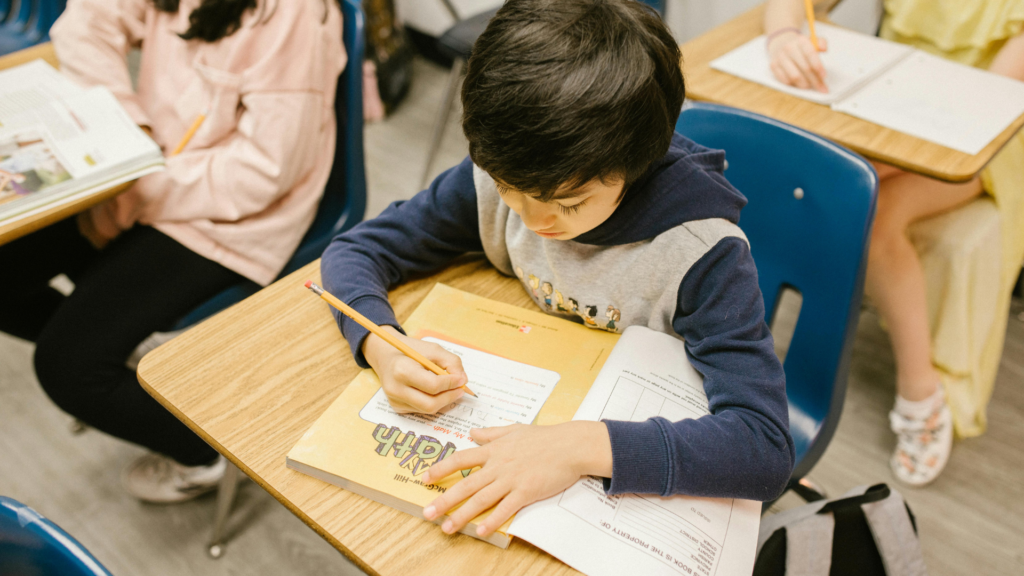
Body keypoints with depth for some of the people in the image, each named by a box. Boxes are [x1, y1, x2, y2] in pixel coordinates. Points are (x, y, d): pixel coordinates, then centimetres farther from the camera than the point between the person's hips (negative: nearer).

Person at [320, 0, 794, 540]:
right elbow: (353, 251, -6)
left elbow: (766, 448, -32)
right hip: (520, 424, 4)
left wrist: (583, 446, -43)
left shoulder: (701, 253, -27)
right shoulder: (499, 176, -15)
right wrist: (381, 346, -27)